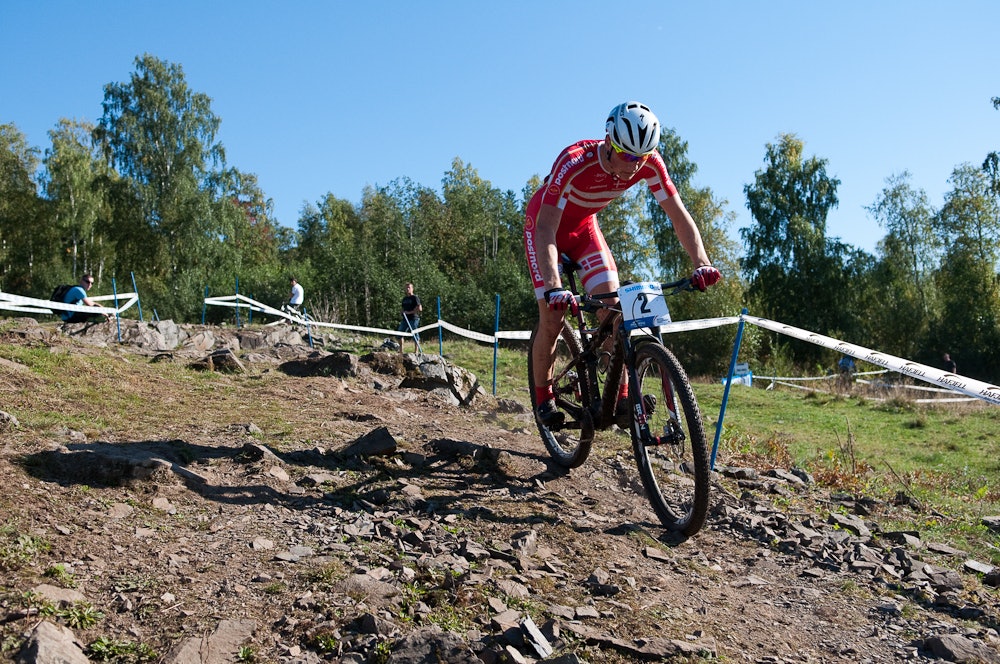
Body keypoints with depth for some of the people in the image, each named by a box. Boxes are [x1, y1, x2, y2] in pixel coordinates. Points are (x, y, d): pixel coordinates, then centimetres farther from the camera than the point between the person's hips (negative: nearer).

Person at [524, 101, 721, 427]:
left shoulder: (649, 163, -24)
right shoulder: (575, 162, -38)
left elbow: (679, 214, -20)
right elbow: (546, 229, -42)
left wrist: (701, 263, -37)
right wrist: (554, 287, -55)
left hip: (584, 226, 4)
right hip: (545, 224, -4)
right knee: (552, 320, -11)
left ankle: (621, 395, -1)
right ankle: (543, 397, 10)